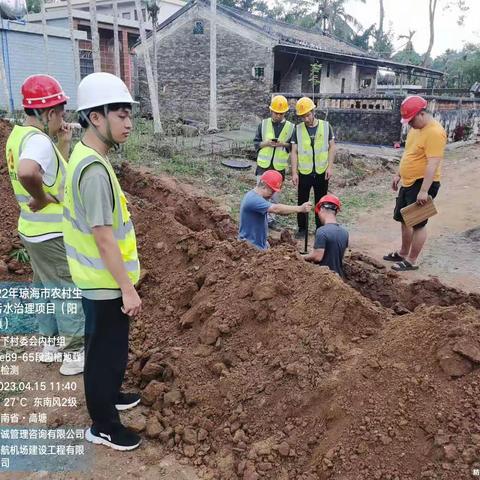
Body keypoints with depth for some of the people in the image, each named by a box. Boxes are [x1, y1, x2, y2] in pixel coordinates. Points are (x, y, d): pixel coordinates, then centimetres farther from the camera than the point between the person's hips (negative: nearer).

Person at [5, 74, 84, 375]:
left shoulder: (20, 134, 8)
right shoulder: (39, 140, -23)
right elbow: (27, 173, -44)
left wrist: (64, 144, 3)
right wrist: (41, 198, -27)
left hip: (34, 230, 10)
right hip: (52, 235, -10)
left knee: (47, 289, 21)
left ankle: (50, 343, 37)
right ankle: (76, 354, 16)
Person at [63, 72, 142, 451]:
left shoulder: (85, 157, 5)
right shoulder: (94, 169, -26)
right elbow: (104, 237, -25)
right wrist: (128, 289, -19)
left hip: (99, 278, 10)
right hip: (106, 283, -9)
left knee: (110, 347, 26)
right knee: (106, 352, 8)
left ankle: (110, 395, 48)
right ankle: (103, 426, 28)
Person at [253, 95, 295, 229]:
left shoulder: (291, 127, 0)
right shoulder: (264, 124, 1)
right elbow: (256, 143, 5)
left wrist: (283, 144, -14)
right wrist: (266, 143, -14)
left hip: (279, 167, 0)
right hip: (263, 165, 0)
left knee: (275, 194, 11)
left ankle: (271, 217, 25)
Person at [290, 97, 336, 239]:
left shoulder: (325, 126, -2)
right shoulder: (298, 129, -2)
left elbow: (331, 147, 1)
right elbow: (294, 152, -2)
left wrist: (330, 167, -8)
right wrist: (294, 173, -9)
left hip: (321, 172, 0)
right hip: (304, 172, 0)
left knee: (321, 201, 10)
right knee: (302, 201, 8)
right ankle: (302, 228, 22)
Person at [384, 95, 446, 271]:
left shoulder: (435, 132, -21)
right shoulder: (415, 128, 10)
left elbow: (433, 164, -25)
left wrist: (424, 190, -28)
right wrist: (398, 175, 20)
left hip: (423, 184, -10)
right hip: (408, 183, 10)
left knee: (418, 223, 0)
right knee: (404, 219, 17)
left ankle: (411, 261, 11)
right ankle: (403, 253, 33)